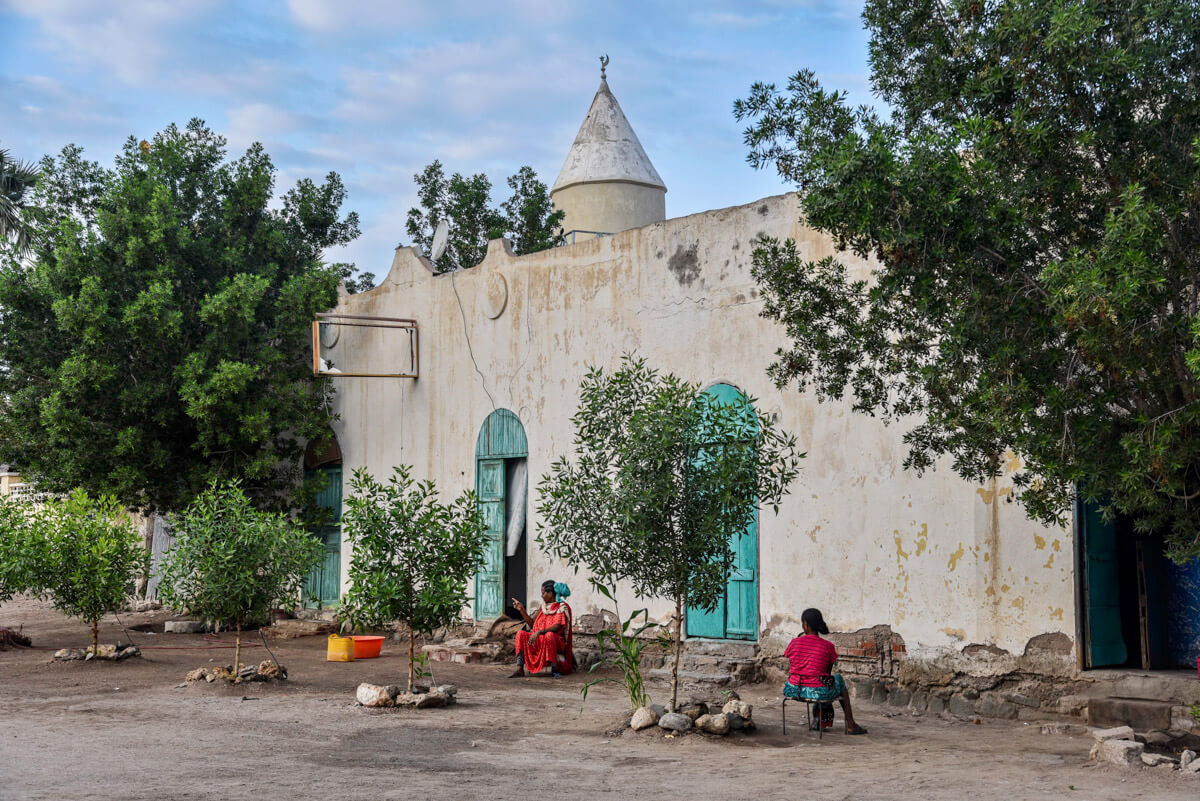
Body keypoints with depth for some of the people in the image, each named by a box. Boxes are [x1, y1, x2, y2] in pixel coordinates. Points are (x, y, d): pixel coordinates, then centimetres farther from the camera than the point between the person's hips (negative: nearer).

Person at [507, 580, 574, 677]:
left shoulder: (562, 607, -7)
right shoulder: (544, 607, 14)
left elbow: (557, 627, -22)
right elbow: (532, 624, 15)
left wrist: (539, 632, -35)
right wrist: (522, 609, 6)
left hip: (557, 642, -7)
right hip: (540, 640, 7)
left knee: (549, 635, -39)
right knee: (521, 634, -12)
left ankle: (556, 669, -33)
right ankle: (519, 669, -25)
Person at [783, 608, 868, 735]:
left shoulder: (794, 643, -1)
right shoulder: (828, 646, -5)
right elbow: (828, 672, 9)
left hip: (794, 691, 2)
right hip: (818, 693, -2)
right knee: (839, 679, 29)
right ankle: (850, 725, 34)